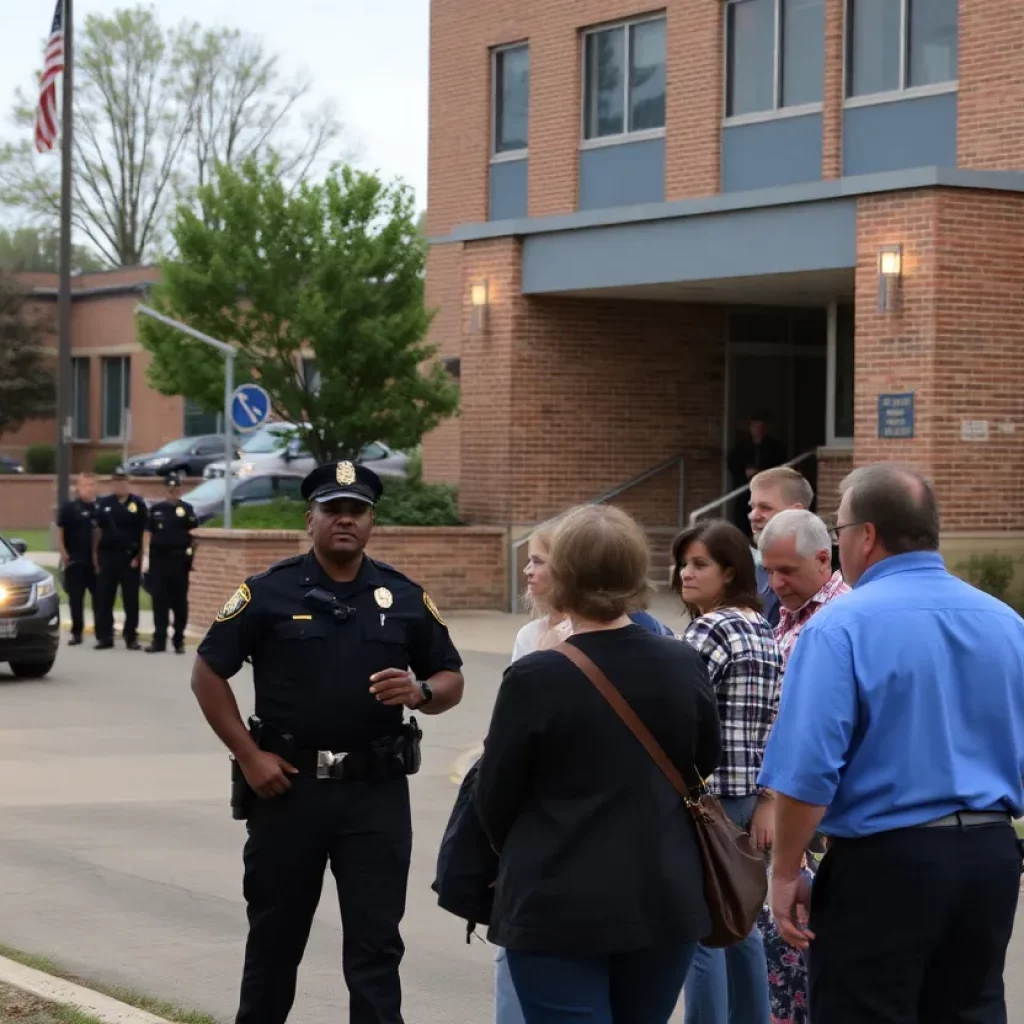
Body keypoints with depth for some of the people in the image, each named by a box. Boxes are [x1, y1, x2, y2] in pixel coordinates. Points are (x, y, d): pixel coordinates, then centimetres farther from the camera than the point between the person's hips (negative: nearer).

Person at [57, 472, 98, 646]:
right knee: (76, 599, 3)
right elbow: (60, 534, -1)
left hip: (96, 561, 2)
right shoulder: (68, 508, -2)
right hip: (75, 561, -2)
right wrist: (65, 556, -8)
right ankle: (77, 633, 11)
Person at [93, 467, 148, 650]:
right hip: (107, 556, 2)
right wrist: (96, 555, 4)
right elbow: (98, 530, 10)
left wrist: (139, 557, -6)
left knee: (131, 599, 2)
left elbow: (143, 533, 0)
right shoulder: (104, 503, 8)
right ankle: (104, 636, 8)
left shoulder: (138, 504, 1)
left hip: (130, 557, -2)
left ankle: (131, 637, 8)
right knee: (104, 599, 2)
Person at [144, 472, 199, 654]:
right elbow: (149, 532, 11)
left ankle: (179, 640, 9)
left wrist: (190, 519, -22)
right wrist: (146, 555, 3)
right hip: (159, 558, 2)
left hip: (180, 559, -2)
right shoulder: (156, 509, 9)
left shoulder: (186, 509, 4)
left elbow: (194, 531, -3)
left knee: (179, 601, 2)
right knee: (159, 600, 1)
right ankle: (159, 640, 4)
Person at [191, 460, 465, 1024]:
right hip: (287, 784, -1)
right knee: (277, 934, 13)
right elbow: (207, 673, 1)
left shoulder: (405, 597, 6)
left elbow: (451, 680, 12)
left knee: (376, 941, -2)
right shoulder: (269, 592, -1)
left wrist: (420, 692, -11)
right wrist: (249, 756, -7)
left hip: (377, 791, 1)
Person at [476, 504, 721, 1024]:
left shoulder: (535, 679, -15)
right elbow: (706, 763, 15)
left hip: (560, 908, -4)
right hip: (665, 902, 5)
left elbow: (494, 799, -4)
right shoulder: (683, 666, -2)